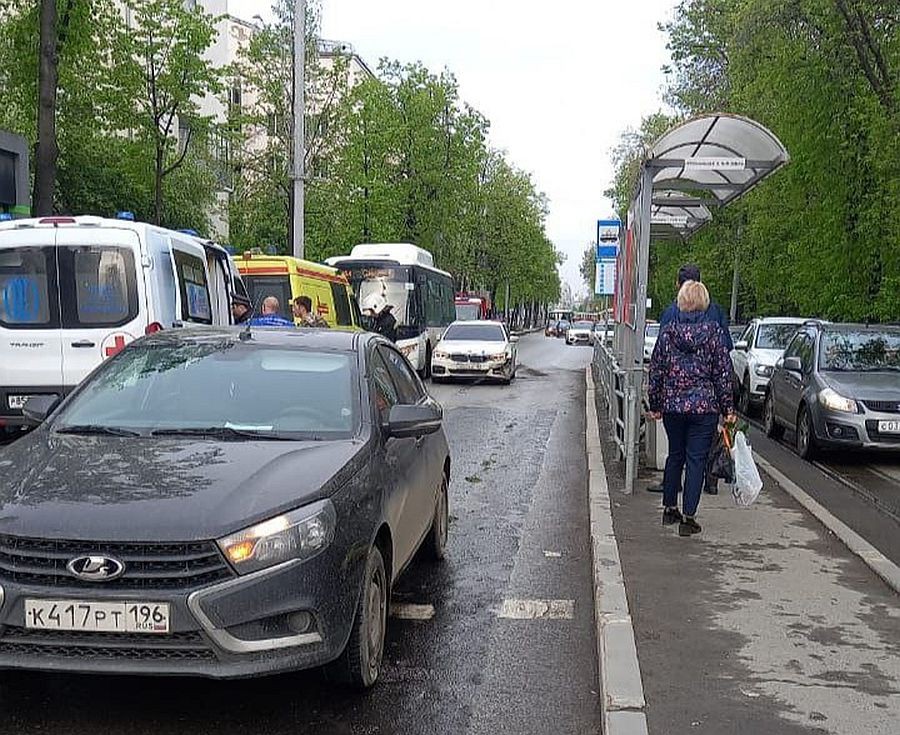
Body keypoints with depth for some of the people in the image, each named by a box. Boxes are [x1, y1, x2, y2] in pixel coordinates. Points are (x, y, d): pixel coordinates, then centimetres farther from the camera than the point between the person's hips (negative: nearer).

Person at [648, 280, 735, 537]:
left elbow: (656, 371, 2)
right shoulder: (714, 332, -5)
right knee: (696, 460, 3)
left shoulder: (667, 332, -1)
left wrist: (655, 405, 11)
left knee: (675, 455, 18)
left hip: (672, 406, 2)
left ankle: (669, 508, 27)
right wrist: (728, 409, 2)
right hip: (705, 406, -2)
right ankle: (688, 518, 3)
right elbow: (723, 373, -4)